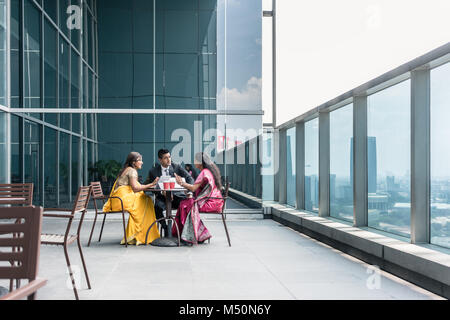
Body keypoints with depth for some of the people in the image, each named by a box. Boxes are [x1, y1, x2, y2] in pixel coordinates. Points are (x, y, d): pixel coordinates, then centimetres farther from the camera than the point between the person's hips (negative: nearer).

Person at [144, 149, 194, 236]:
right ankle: (165, 228, -9)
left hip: (177, 195, 0)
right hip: (162, 196, 0)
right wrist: (162, 193, -18)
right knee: (157, 207, -34)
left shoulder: (177, 167, 5)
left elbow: (189, 178, 0)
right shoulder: (153, 171, 4)